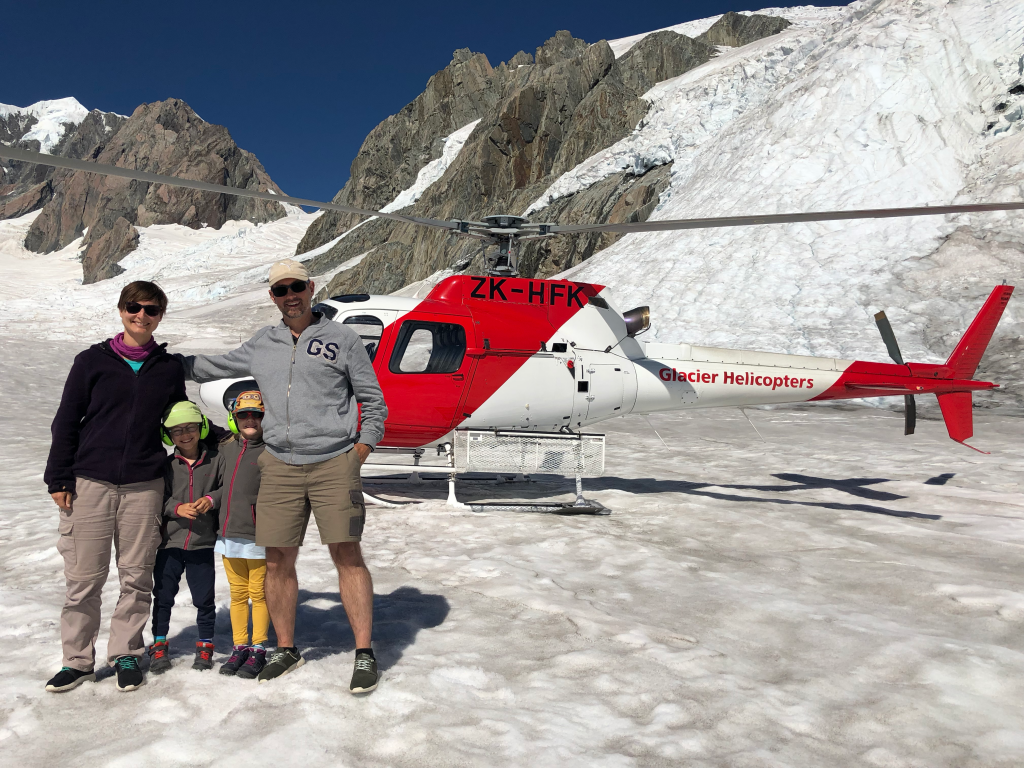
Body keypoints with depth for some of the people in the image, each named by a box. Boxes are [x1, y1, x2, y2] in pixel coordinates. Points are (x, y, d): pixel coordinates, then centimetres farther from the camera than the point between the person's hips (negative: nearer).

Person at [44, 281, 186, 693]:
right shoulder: (92, 361, 4)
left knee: (136, 577, 6)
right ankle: (78, 659, 18)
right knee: (84, 578, 3)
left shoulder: (169, 368, 9)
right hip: (90, 484, -1)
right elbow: (66, 422, 5)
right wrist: (58, 479, 0)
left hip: (145, 487, 1)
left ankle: (126, 654, 21)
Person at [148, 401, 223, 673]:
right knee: (163, 595, 10)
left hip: (202, 544, -1)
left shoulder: (215, 461, 0)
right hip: (169, 542, 1)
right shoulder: (166, 465, 1)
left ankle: (205, 645, 23)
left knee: (204, 597, 7)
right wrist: (177, 508, -18)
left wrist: (212, 499, -16)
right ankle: (159, 644, 27)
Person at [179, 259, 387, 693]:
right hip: (280, 467, 4)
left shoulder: (341, 338, 3)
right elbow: (211, 367, 29)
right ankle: (286, 650, 23)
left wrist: (362, 448, -3)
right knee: (277, 562, 6)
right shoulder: (261, 346, 14)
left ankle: (364, 655, 4)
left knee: (347, 556, -5)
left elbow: (374, 402, 7)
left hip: (334, 463, -4)